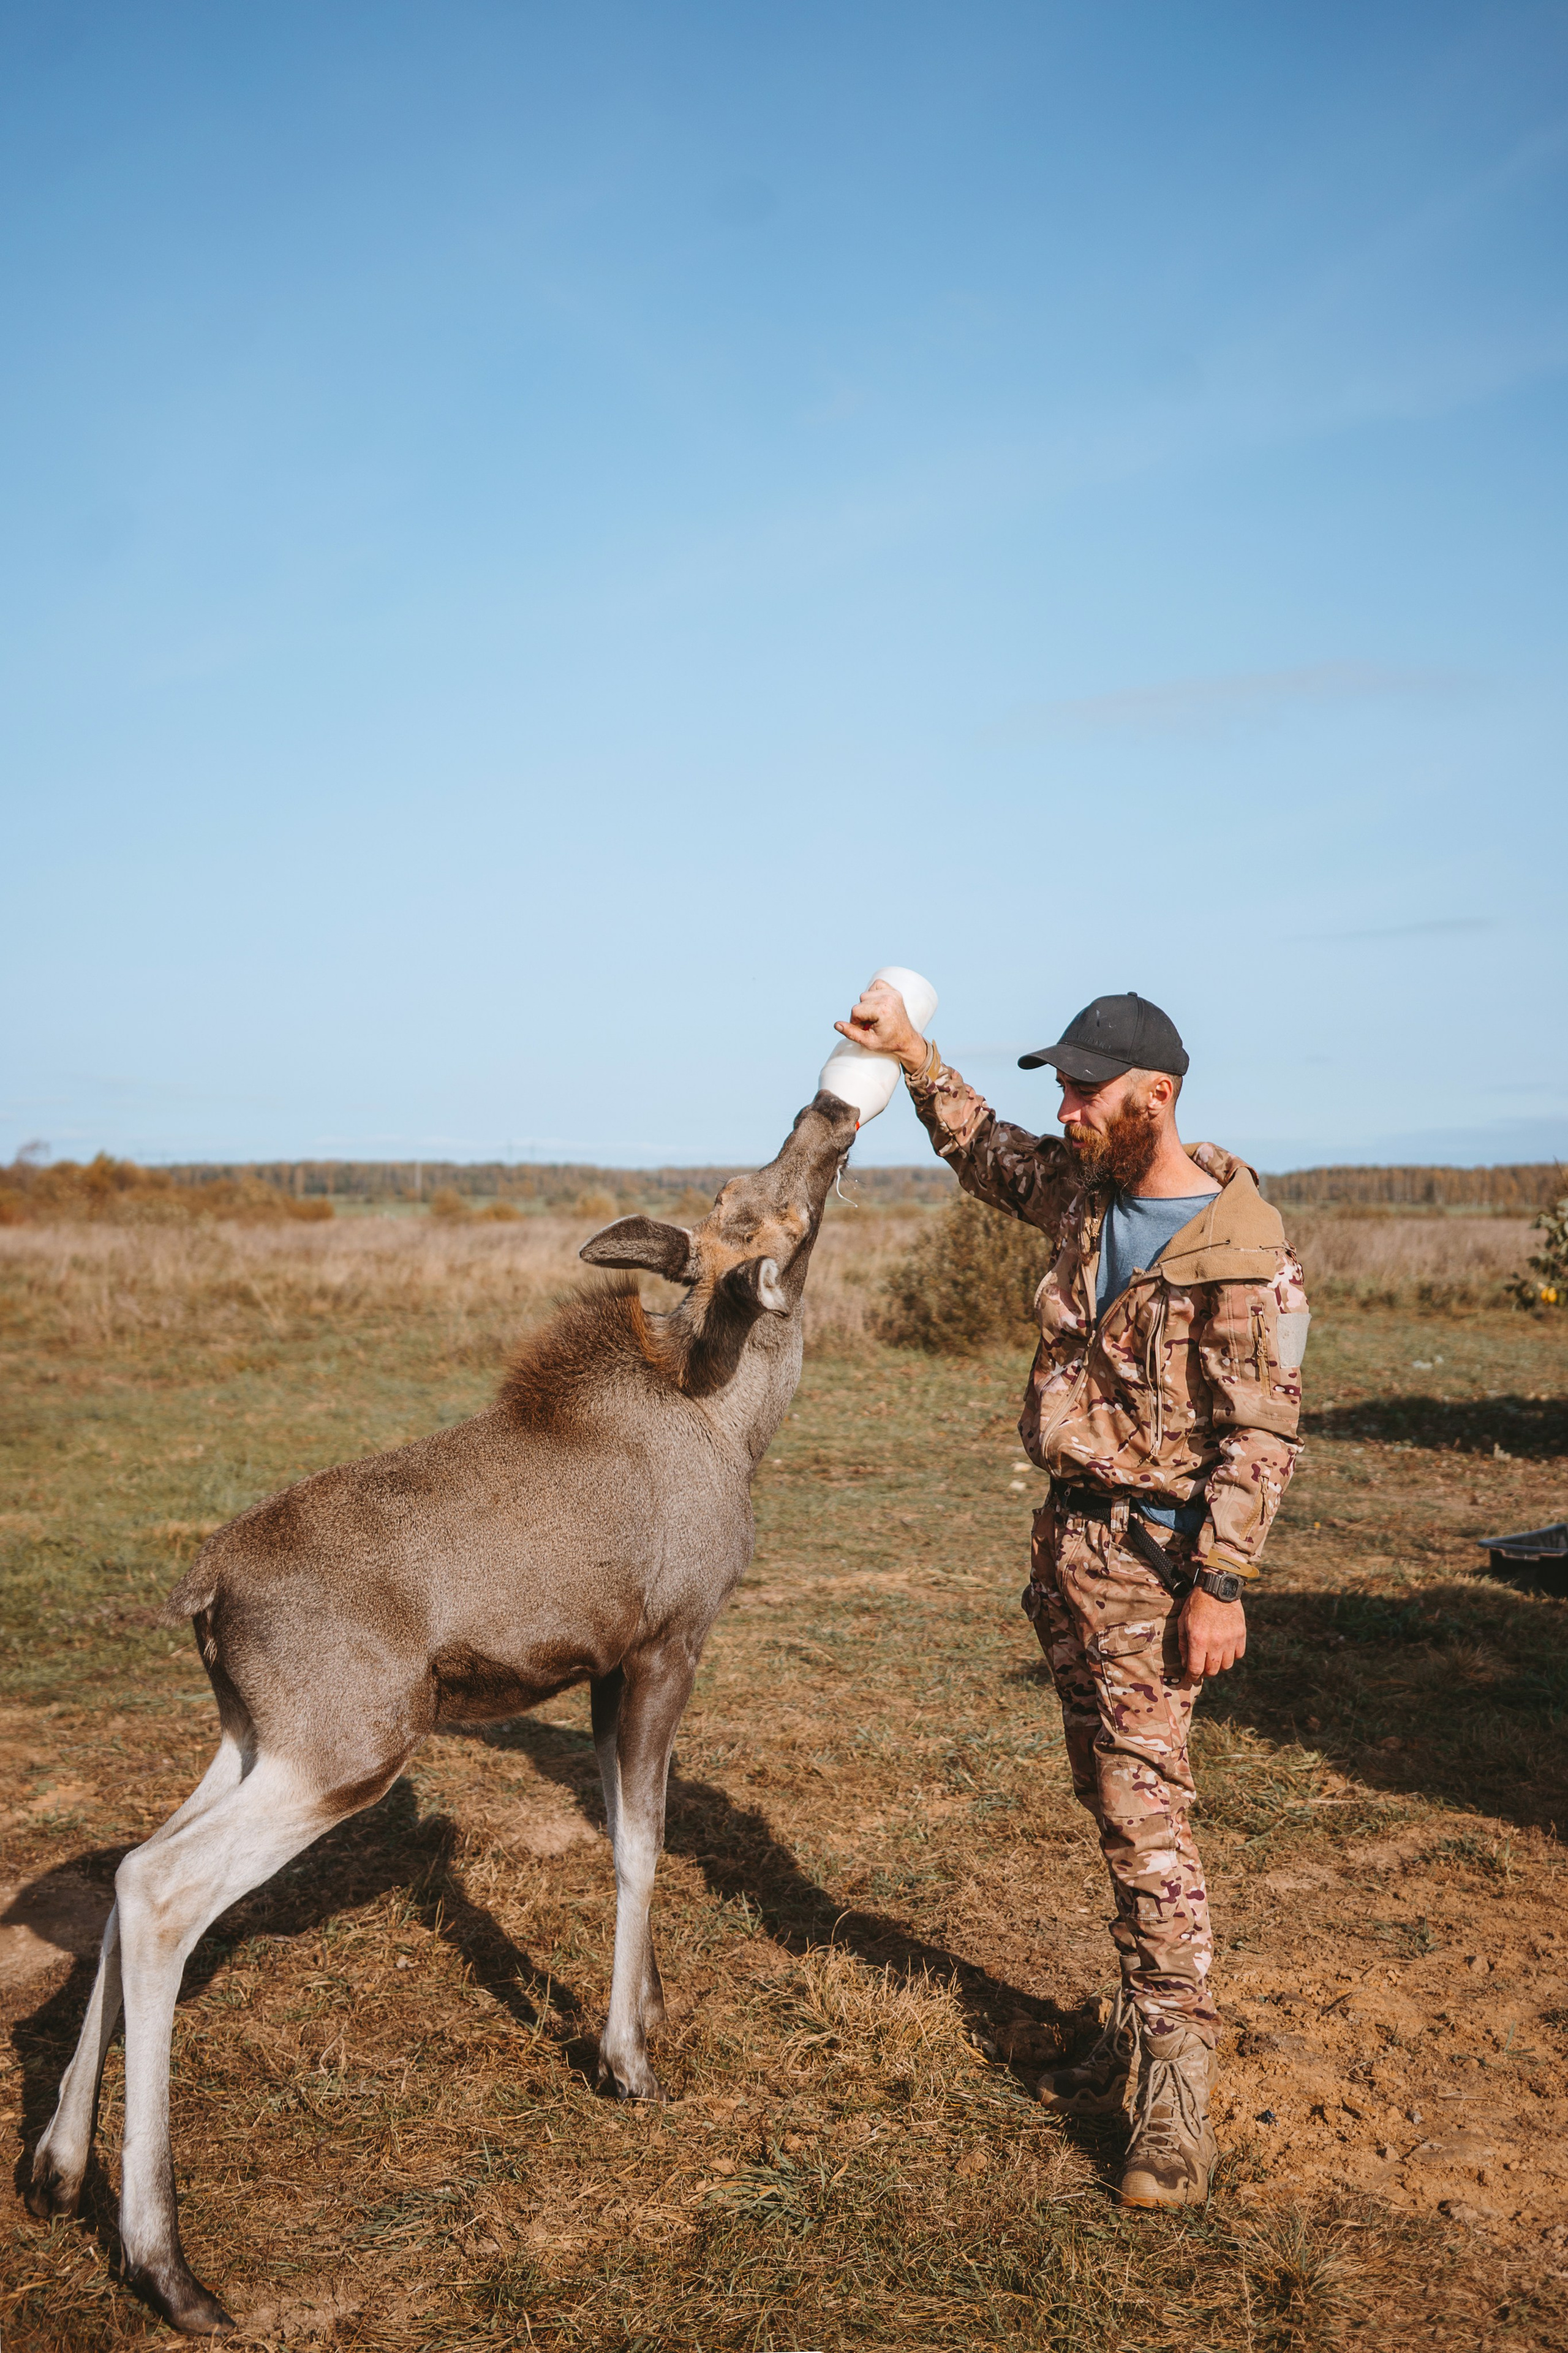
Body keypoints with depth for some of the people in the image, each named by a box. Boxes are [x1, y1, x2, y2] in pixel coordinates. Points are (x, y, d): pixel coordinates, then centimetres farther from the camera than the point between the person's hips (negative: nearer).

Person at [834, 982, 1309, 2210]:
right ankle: (1138, 2034, 27)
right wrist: (913, 1055, 15)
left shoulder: (1243, 1252, -18)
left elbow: (1261, 1435, -17)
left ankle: (1176, 2092, -1)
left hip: (1152, 1555, -8)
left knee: (1145, 1804, -9)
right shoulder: (1083, 1191, 5)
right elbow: (985, 1152, 25)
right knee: (1108, 1792, 14)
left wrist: (1219, 1586, -19)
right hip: (1068, 1532, 8)